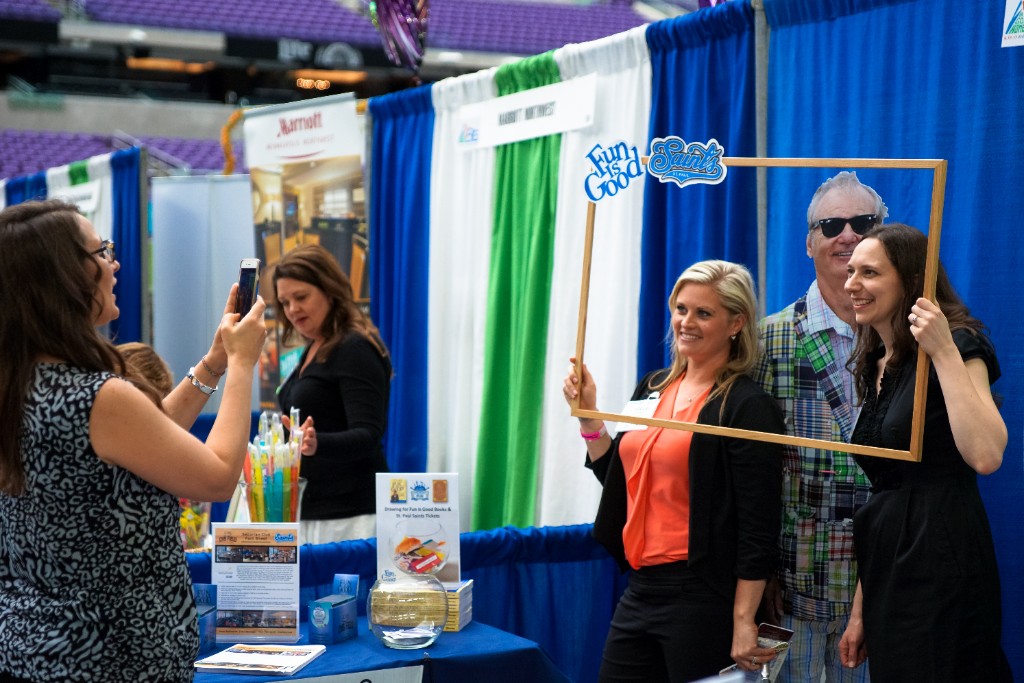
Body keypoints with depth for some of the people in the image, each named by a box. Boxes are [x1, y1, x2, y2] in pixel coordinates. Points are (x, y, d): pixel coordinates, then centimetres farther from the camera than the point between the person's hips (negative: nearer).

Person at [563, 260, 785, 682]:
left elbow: (758, 528, -14)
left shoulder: (747, 407, -11)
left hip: (702, 597, -7)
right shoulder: (653, 387, 10)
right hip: (640, 589, 7)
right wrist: (588, 417, 7)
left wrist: (743, 622, -17)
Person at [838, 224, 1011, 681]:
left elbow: (986, 457, -26)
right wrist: (859, 610, 15)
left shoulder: (959, 345, -9)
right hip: (890, 570, 8)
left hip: (941, 563, -8)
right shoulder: (876, 368, 14)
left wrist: (945, 352, -24)